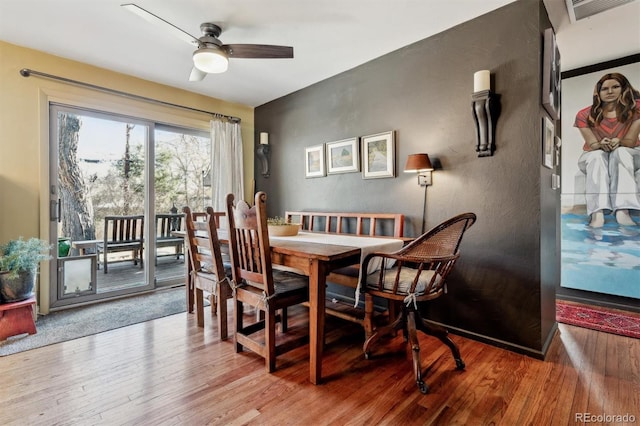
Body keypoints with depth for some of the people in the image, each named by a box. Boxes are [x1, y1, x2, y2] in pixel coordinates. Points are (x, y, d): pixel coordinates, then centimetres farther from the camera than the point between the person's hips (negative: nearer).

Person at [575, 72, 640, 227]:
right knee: (598, 156, -36)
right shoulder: (584, 115, -8)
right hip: (593, 157, -1)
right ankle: (597, 213, -54)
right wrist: (601, 145, -34)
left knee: (620, 152, -34)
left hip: (626, 154, 1)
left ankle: (623, 210, -49)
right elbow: (592, 145, -11)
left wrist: (618, 142, -33)